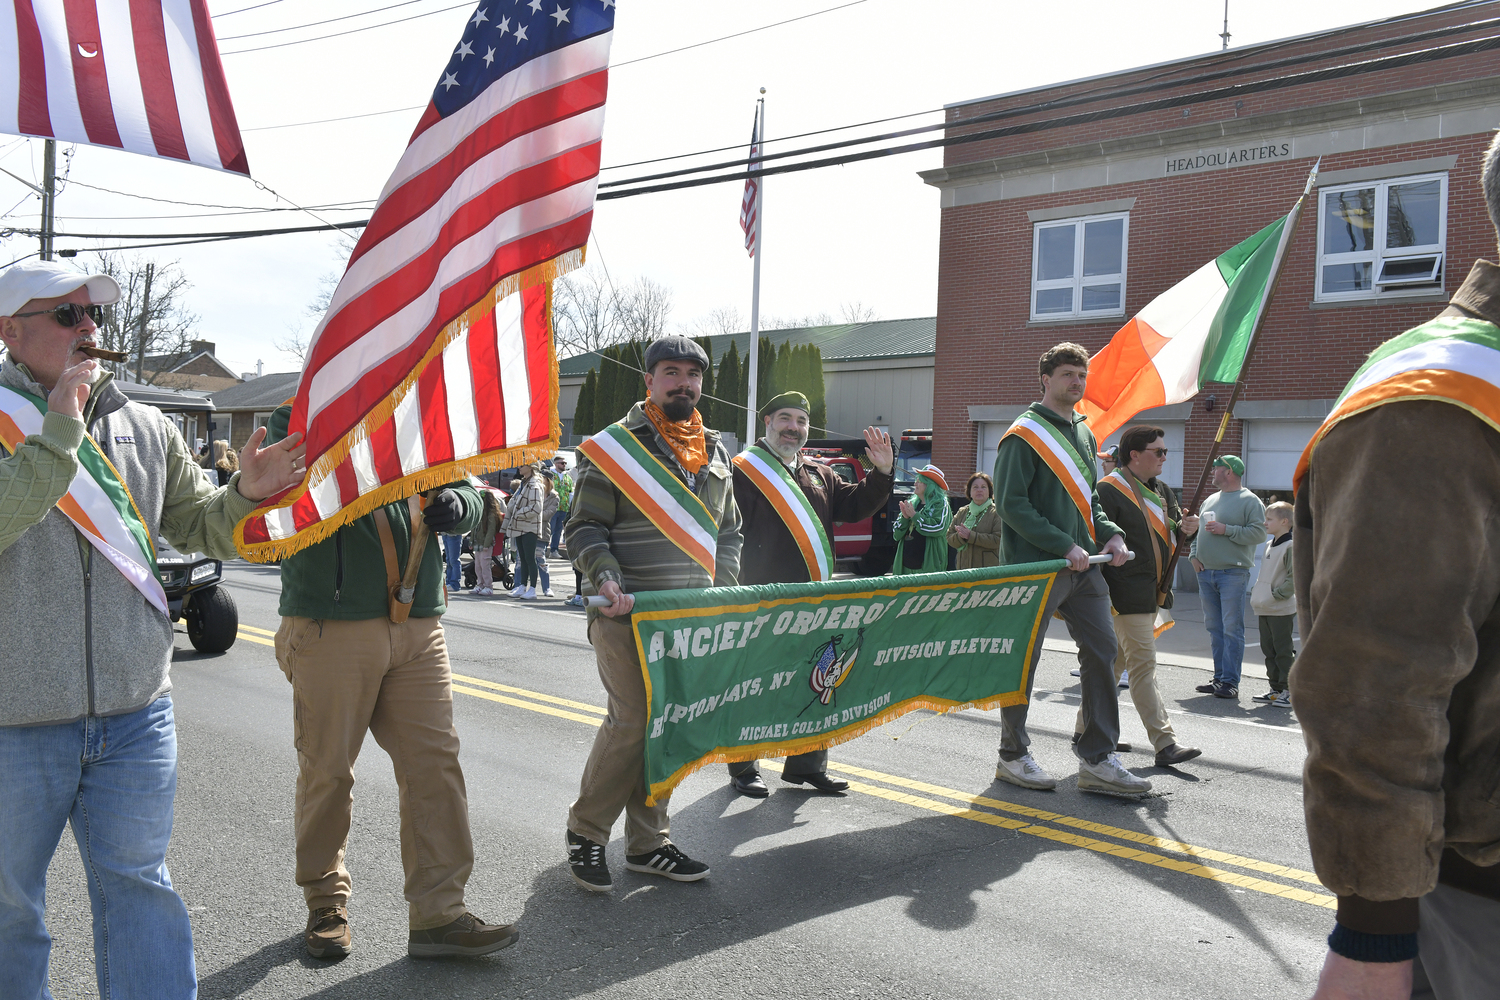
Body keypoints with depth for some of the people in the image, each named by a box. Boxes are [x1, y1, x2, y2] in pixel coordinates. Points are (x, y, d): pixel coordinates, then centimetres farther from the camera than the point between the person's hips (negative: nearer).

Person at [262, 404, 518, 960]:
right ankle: (325, 901, 29)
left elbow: (467, 494, 12)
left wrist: (453, 505, -13)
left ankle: (438, 914, 9)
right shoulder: (296, 418, 2)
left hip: (418, 625, 4)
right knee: (327, 769, 8)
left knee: (435, 760, 1)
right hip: (331, 627, -3)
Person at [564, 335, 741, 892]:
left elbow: (729, 531, 22)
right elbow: (583, 528, -4)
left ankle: (648, 843, 22)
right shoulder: (613, 447, -2)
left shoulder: (715, 454, 16)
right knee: (633, 721, -10)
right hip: (628, 614, -6)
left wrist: (723, 588, 8)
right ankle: (585, 834, 11)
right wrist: (606, 576, -20)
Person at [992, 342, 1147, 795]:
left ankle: (1098, 759, 12)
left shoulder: (1084, 433, 17)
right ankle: (1012, 757, 16)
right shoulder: (1024, 434, -8)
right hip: (1035, 566, -8)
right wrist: (1064, 545, -19)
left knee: (1102, 651, 4)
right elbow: (1012, 504, -14)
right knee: (1023, 659, 2)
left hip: (1083, 567, 8)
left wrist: (1109, 533, 4)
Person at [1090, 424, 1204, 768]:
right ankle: (1165, 743, -7)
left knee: (1116, 662, 14)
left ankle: (1085, 728, 25)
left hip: (1153, 594, 9)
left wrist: (1185, 528, -2)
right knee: (1143, 665, -8)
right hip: (1127, 594, -9)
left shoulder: (1161, 491, 17)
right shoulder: (1109, 490, -11)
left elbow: (1170, 539, 22)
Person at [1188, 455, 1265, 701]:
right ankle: (1219, 678, 15)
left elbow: (1258, 533, -12)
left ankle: (1230, 681, -6)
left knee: (1232, 628, -8)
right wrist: (1194, 554, 8)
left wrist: (1226, 530, -16)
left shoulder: (1250, 501, -2)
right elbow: (1196, 530, 23)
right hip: (1206, 573, 7)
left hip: (1233, 574, -7)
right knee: (1214, 628, 9)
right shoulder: (1209, 501, 19)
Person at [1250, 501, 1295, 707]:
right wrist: (1256, 592, 13)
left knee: (1283, 650, -3)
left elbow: (1295, 578, -18)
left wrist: (1277, 594, -18)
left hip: (1281, 610, -9)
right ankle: (1276, 689, 21)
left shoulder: (1291, 546, -13)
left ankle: (1289, 691, 4)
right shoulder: (1268, 546, 14)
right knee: (1268, 649, 13)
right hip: (1264, 609, 9)